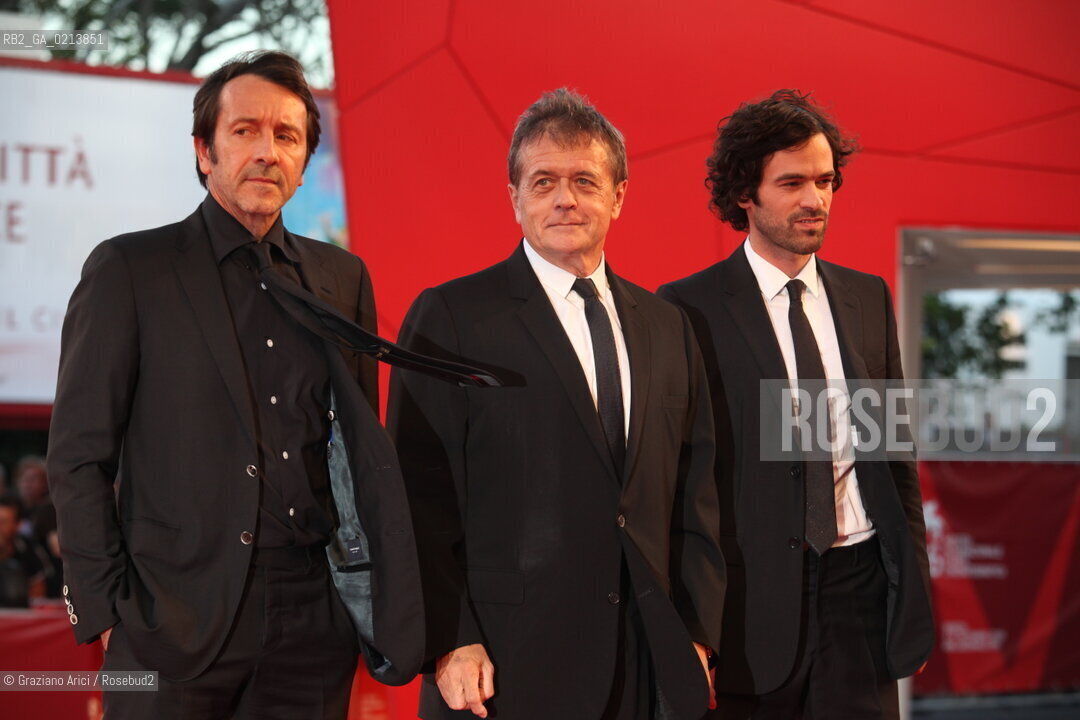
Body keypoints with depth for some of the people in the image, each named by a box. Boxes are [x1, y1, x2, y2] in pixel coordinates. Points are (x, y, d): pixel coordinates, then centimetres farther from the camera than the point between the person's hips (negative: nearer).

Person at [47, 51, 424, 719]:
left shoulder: (343, 277, 12)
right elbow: (79, 456, -1)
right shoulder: (129, 269, 1)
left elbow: (364, 448, 15)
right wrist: (105, 609, -7)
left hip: (313, 617, 4)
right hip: (175, 617, -3)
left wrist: (392, 610, 5)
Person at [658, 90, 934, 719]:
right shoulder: (689, 308, -4)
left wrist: (915, 584, 12)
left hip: (861, 588, 4)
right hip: (751, 597, -4)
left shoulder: (869, 297, 11)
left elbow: (896, 451, 15)